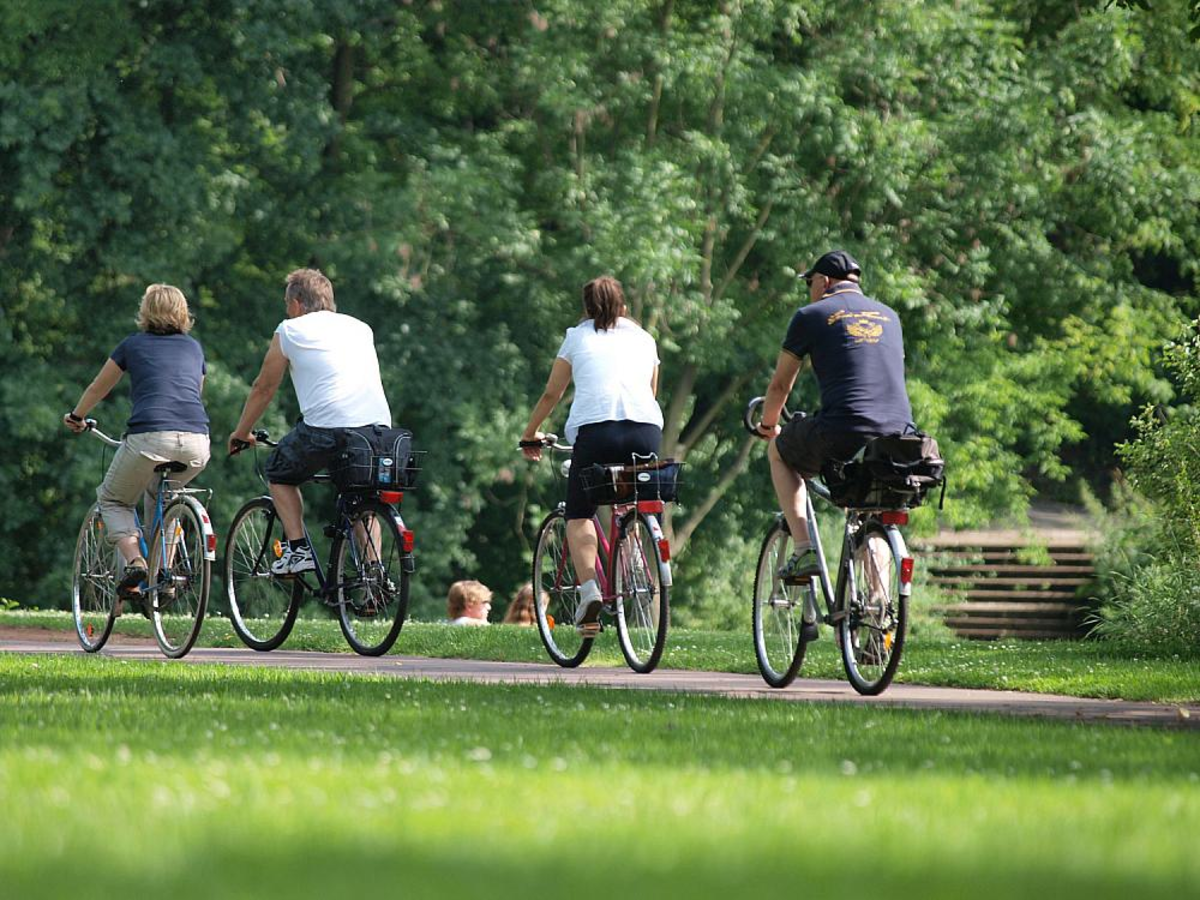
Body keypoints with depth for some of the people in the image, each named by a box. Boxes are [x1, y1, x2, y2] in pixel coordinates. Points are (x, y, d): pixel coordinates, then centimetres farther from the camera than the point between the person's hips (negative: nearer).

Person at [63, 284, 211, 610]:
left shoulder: (134, 345, 16)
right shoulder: (193, 347, 23)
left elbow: (97, 389, 29)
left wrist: (76, 418, 48)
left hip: (150, 437, -4)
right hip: (197, 442, 4)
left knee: (112, 499, 20)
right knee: (158, 495, 33)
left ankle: (134, 561, -5)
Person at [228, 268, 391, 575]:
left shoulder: (290, 330, 13)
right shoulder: (360, 328, 25)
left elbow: (264, 388, 20)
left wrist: (241, 433, 35)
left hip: (326, 428, -4)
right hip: (379, 428, 5)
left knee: (279, 473, 21)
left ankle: (297, 549, 5)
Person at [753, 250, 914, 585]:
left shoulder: (811, 316, 9)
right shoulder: (889, 316, 23)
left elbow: (780, 384, 16)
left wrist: (768, 425, 35)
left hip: (841, 435, -4)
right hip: (898, 435, 4)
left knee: (779, 452, 26)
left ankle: (804, 551, 12)